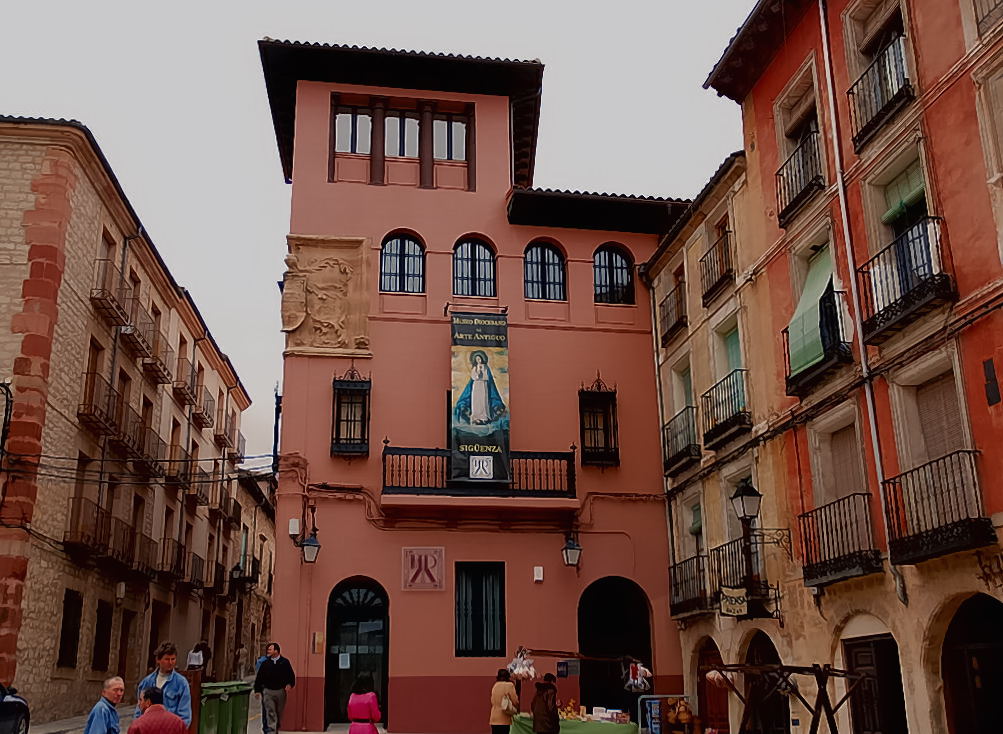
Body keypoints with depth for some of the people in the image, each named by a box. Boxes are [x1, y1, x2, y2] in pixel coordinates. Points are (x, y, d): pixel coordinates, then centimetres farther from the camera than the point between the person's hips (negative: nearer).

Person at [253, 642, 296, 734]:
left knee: (279, 712, 11)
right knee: (270, 712, -9)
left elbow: (291, 676, 2)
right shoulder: (265, 663, 3)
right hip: (268, 691, 0)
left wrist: (289, 684, -14)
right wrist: (257, 690, 2)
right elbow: (259, 677, 6)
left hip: (280, 691, 0)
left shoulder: (284, 662, 0)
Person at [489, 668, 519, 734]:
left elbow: (492, 701, 13)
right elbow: (515, 701, -5)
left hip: (494, 719, 6)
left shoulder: (495, 686, 11)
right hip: (504, 719, -6)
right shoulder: (509, 685, -7)